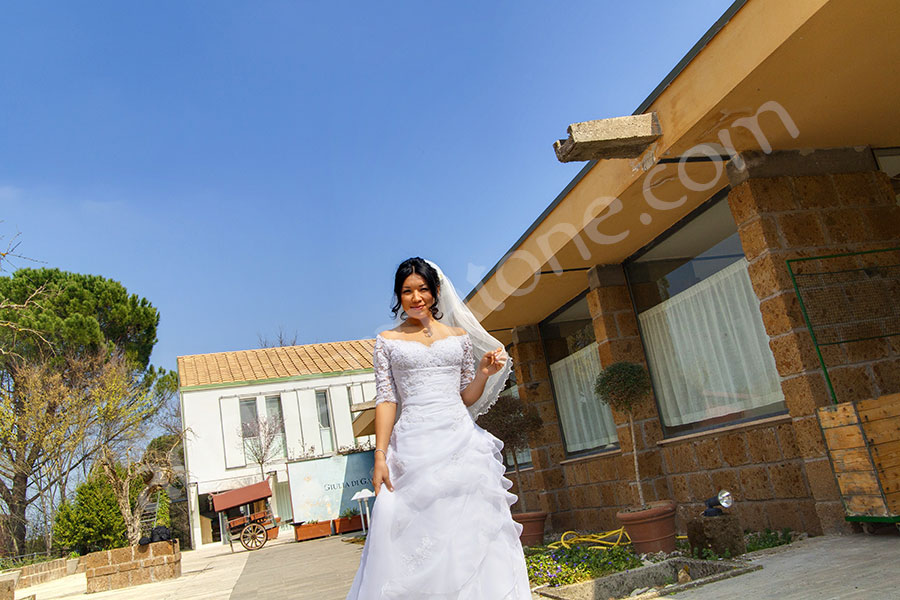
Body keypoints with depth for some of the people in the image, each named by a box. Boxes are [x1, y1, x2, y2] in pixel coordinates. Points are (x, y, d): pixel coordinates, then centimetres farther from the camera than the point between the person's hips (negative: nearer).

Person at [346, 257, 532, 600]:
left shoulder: (460, 336, 13)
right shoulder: (387, 341, 9)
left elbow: (467, 396, 15)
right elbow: (386, 399, 3)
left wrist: (484, 373, -5)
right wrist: (380, 456, -6)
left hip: (460, 441, 1)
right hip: (413, 446, -1)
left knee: (468, 530, -1)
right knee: (414, 536, -2)